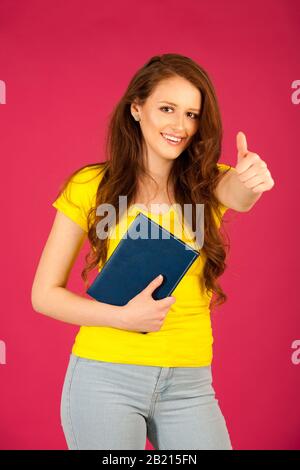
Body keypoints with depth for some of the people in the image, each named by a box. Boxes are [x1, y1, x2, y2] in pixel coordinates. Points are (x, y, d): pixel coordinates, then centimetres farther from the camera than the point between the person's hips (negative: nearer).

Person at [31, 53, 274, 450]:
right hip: (106, 377, -2)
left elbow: (238, 193, -23)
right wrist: (123, 317, -17)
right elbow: (45, 294, -2)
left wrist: (252, 181, -46)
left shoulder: (207, 184, 1)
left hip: (190, 385, 2)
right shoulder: (91, 186, -5)